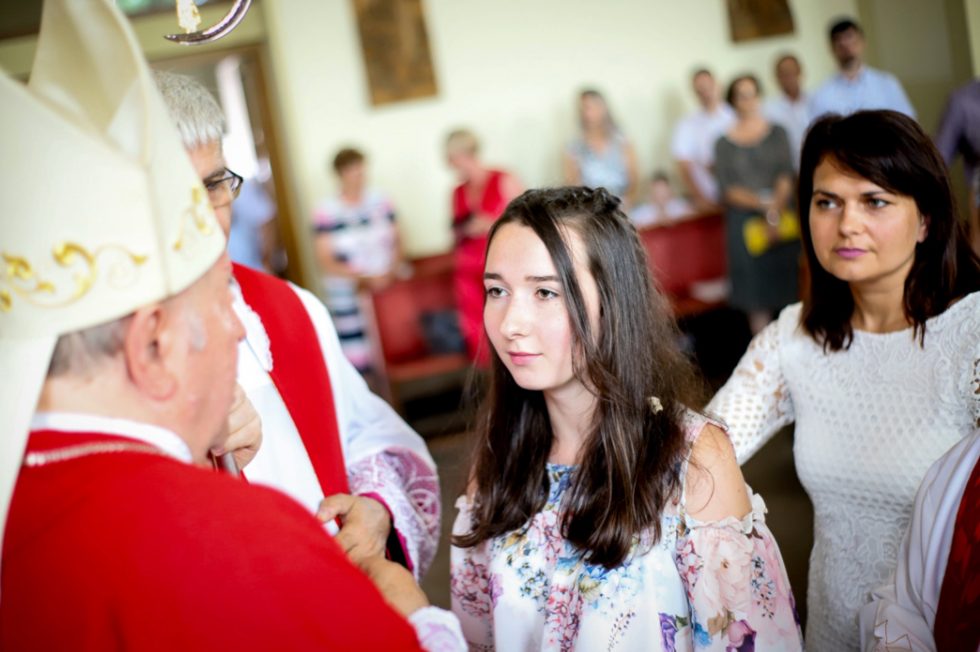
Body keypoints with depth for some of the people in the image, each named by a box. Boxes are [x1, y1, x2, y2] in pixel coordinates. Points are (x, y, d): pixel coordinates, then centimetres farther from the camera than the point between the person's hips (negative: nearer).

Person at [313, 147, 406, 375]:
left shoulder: (381, 202, 5)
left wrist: (391, 272, -9)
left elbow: (396, 243, 10)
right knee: (358, 362, -8)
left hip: (389, 287, 3)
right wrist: (364, 277, -16)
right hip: (348, 294, -3)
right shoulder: (326, 212, -5)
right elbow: (326, 262, -6)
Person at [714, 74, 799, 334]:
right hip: (744, 219, -1)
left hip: (783, 213, 1)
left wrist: (775, 212, -14)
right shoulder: (724, 143, 9)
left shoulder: (777, 133, 11)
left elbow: (786, 176, 1)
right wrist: (764, 204, -13)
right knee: (755, 283, -5)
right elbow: (728, 190, 1)